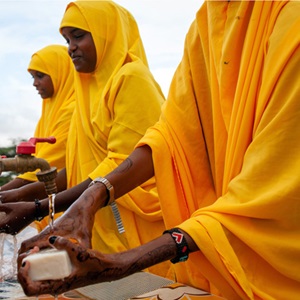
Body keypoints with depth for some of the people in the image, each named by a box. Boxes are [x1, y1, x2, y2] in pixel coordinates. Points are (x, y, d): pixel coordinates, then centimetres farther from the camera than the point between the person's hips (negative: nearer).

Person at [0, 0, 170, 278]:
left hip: (135, 233, -7)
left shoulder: (132, 78, -12)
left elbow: (122, 167, -20)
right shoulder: (93, 85, 12)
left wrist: (38, 209, -22)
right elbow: (81, 166, 10)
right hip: (102, 231, 7)